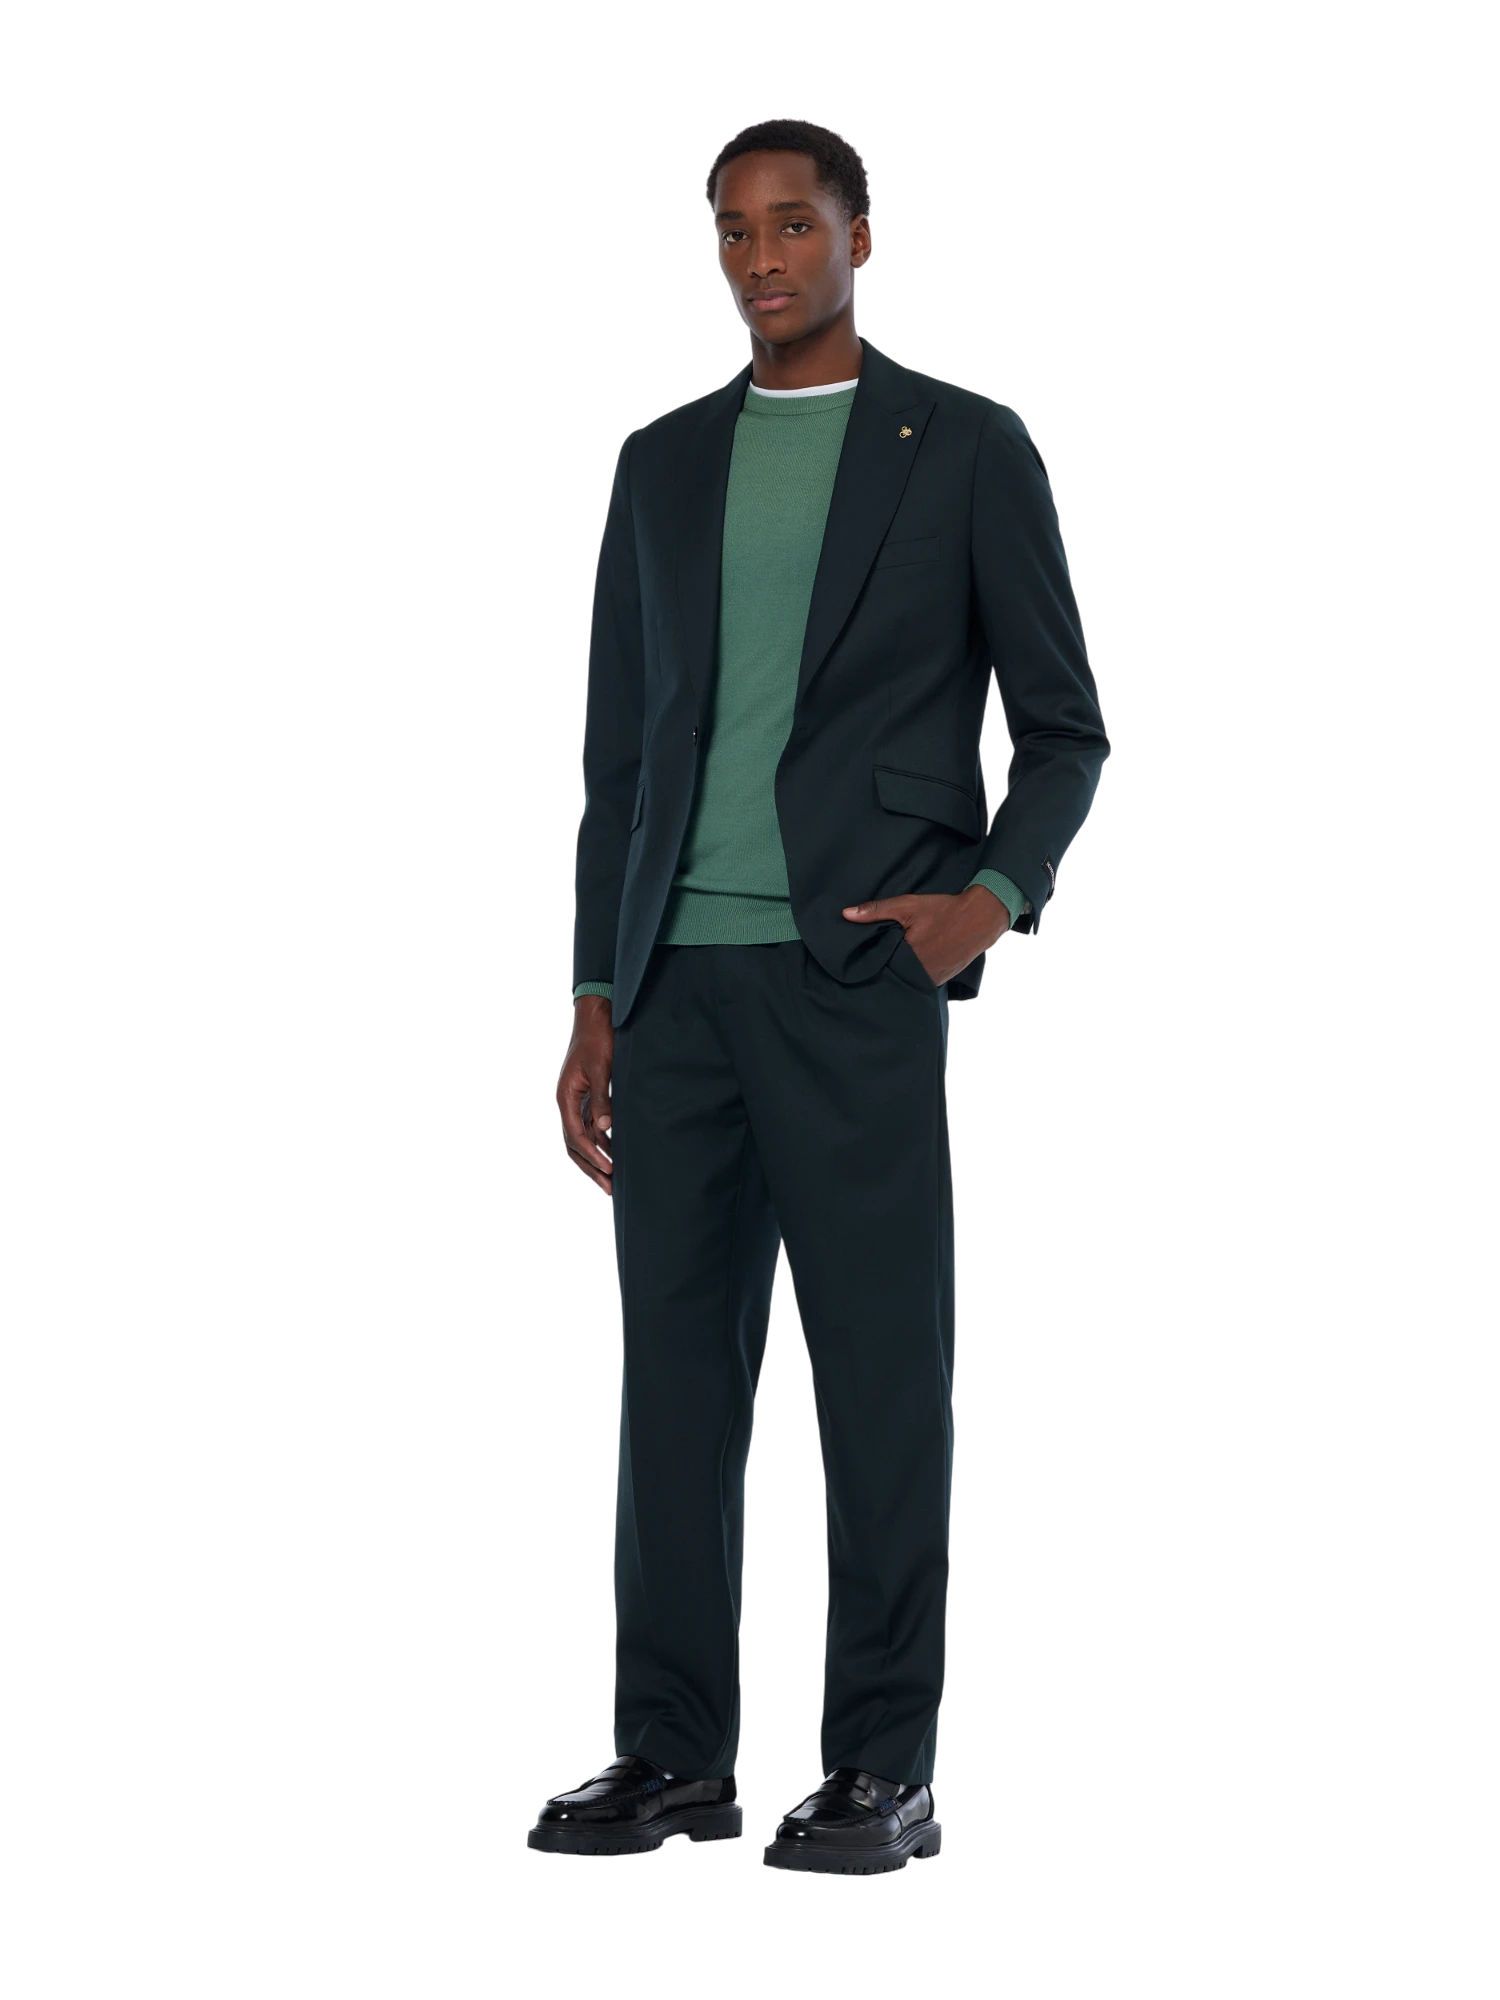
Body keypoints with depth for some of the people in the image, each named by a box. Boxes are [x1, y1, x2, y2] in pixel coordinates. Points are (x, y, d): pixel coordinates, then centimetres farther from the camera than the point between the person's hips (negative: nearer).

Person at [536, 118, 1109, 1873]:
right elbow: (619, 752, 15)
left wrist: (996, 896, -15)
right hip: (679, 978, 4)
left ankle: (882, 1766, 1)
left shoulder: (968, 451, 3)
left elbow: (1063, 727, 4)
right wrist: (593, 1002, 8)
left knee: (882, 1363, -4)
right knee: (675, 1356, 5)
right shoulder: (662, 467, 15)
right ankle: (671, 1752, 11)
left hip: (857, 969, -4)